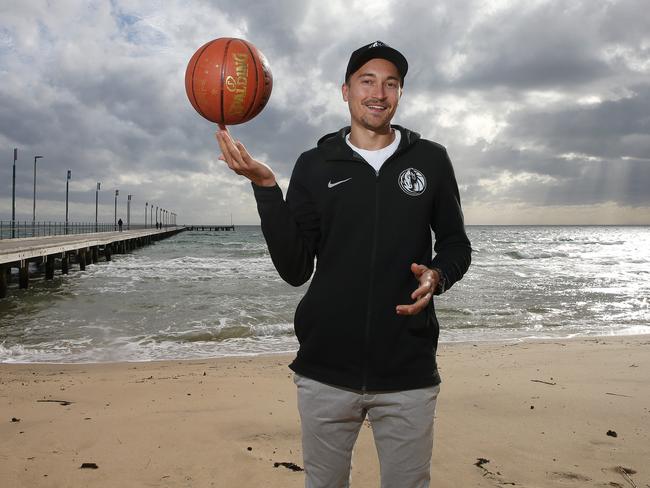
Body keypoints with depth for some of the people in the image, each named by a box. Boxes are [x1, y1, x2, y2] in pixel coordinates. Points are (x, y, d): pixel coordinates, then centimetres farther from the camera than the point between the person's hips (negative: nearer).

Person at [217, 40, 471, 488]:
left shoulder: (430, 160, 3)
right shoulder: (315, 165, 3)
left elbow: (455, 243, 12)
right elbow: (295, 270, -4)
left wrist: (437, 276, -11)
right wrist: (266, 187, -14)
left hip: (409, 371, 0)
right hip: (326, 370, 1)